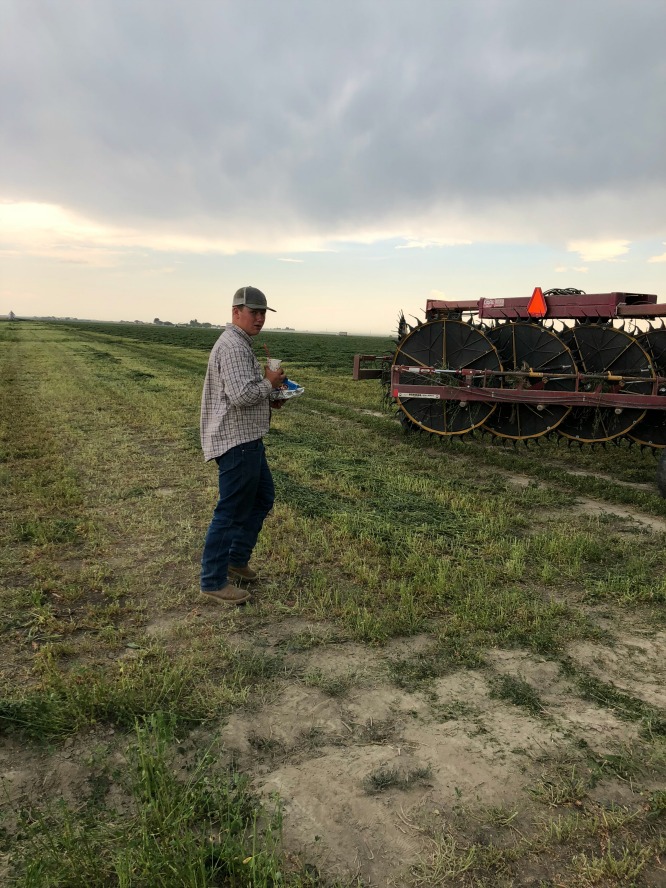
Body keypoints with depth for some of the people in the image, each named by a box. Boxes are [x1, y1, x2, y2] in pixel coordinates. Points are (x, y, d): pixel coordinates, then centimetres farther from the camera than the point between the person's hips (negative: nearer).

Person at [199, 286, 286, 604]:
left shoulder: (240, 344, 17)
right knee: (231, 511, -4)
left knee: (263, 497, 20)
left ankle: (236, 559, 30)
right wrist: (269, 384, -12)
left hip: (246, 439, 11)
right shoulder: (233, 346, -18)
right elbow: (241, 395, -29)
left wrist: (268, 398, 11)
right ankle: (213, 581, 7)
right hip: (237, 442, -11)